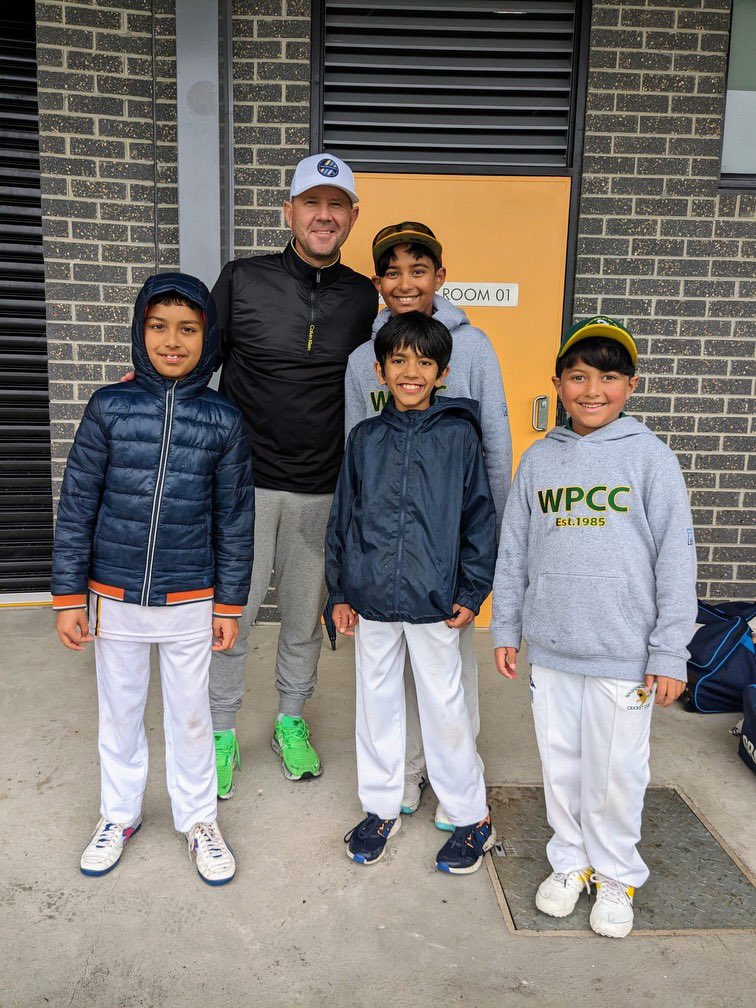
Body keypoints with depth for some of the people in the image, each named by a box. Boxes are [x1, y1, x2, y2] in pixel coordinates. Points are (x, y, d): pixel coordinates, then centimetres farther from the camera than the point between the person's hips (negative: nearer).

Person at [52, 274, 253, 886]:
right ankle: (120, 816, 41)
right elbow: (77, 506, -2)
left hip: (190, 602, -1)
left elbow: (235, 519, -1)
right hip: (114, 598, 1)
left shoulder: (224, 420, -6)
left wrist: (230, 604, 1)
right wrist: (69, 596, -2)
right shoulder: (109, 407, -6)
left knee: (190, 715, 14)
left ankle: (199, 818, 36)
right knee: (120, 713, 19)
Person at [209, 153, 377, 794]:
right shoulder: (242, 280, -2)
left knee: (306, 615, 14)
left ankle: (292, 721, 37)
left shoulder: (364, 298, 4)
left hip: (321, 488, 2)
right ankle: (223, 731, 29)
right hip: (243, 480, -1)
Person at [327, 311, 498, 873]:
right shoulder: (365, 439, 5)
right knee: (377, 704, 15)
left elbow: (480, 518, -1)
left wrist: (471, 593, -4)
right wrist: (340, 593, 7)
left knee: (445, 708, 6)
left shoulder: (459, 435, -3)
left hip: (434, 602, -3)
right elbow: (343, 518, 8)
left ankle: (473, 819, 26)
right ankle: (381, 810, 33)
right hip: (371, 600, 3)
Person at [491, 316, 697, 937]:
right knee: (561, 765, 16)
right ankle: (570, 862, 38)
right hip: (550, 650, 3)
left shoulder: (650, 457, -5)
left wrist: (669, 653, -6)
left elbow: (676, 559, -5)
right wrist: (505, 629, 9)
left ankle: (616, 876, 33)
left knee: (615, 774, 9)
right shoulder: (539, 459, 5)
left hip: (623, 654, -3)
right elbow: (513, 551, 9)